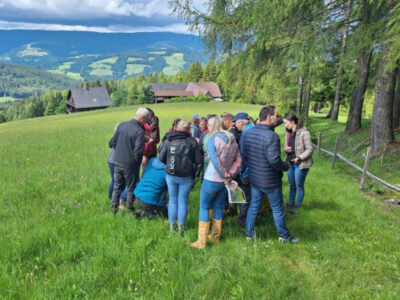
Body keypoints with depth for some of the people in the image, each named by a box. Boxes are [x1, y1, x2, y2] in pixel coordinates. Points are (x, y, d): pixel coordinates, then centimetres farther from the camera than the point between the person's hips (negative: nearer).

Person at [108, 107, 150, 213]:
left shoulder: (122, 125, 0)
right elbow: (138, 151, -23)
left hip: (117, 162, 6)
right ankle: (129, 209, 25)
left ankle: (113, 207, 27)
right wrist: (137, 161, -5)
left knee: (117, 187, 21)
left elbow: (112, 143, 6)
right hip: (130, 164, -5)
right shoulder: (139, 131, -20)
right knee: (131, 188, 14)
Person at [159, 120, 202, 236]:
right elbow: (198, 161, -6)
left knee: (173, 200, 14)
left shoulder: (168, 140, -4)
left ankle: (172, 226, 22)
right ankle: (181, 228, 14)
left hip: (171, 175, 1)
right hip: (186, 177, -1)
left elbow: (161, 158, -2)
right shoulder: (192, 141, -7)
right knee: (183, 201, 8)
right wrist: (194, 174, 7)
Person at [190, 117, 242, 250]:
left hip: (212, 179, -6)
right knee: (218, 207, 17)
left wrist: (227, 178, -15)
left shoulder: (212, 140, -14)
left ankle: (201, 242, 7)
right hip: (225, 180, 6)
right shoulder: (232, 139, 5)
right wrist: (230, 176, -5)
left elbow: (216, 162, -22)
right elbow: (238, 160, 0)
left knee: (204, 207, 5)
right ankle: (215, 237, 28)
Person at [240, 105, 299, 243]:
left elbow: (242, 155, 4)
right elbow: (274, 161, -30)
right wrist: (286, 166, -11)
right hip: (271, 181, -6)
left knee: (253, 206, 20)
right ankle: (284, 236, 30)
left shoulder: (246, 133, -3)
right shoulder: (272, 136, -26)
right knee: (278, 210, 13)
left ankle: (249, 233, 31)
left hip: (254, 179, 6)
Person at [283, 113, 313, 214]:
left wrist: (299, 158, -25)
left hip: (300, 164, -6)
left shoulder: (304, 133, -17)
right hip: (290, 163, 7)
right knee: (292, 186, 19)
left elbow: (309, 149, -15)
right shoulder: (289, 133, 5)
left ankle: (297, 207, 23)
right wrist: (286, 149, -7)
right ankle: (290, 204, 34)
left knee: (299, 186, 8)